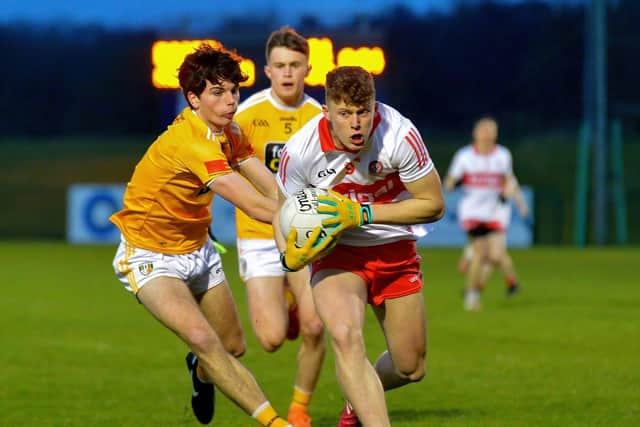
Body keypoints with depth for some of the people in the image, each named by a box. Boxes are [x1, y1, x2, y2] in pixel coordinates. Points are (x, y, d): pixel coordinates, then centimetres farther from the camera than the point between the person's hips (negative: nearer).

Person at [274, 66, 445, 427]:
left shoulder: (399, 134, -24)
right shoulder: (300, 150, -21)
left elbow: (433, 204, -16)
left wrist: (360, 214, -25)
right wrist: (291, 257, -25)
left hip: (395, 251, 2)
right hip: (336, 252, -1)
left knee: (411, 369, 9)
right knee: (346, 337, -31)